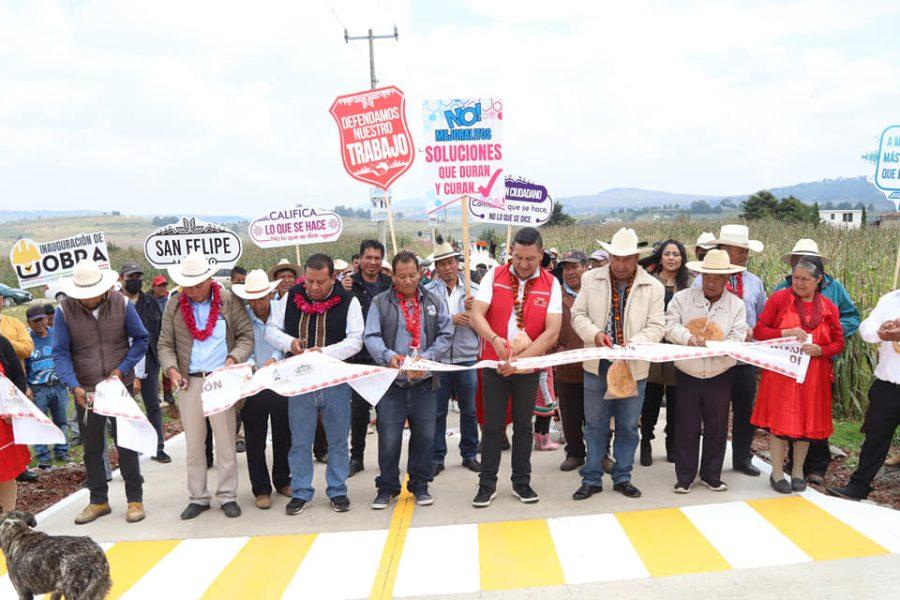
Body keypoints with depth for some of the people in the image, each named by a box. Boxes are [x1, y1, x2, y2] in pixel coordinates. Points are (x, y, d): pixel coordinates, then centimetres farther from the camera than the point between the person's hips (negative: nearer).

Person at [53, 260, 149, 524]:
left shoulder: (121, 304, -8)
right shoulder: (64, 310, -9)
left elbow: (142, 339, -1)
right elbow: (60, 353, -8)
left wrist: (121, 370, -12)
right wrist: (74, 386, -21)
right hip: (85, 390, 1)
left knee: (126, 443, 2)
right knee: (91, 447, 12)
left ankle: (135, 499, 14)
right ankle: (98, 500, 26)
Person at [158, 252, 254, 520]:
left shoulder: (229, 301, 0)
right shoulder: (174, 306, 5)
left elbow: (246, 336, 2)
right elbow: (165, 344, 9)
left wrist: (233, 359, -14)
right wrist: (171, 369, -7)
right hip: (189, 382, 2)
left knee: (225, 441, 3)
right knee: (193, 444, 9)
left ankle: (227, 496, 15)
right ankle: (198, 497, 21)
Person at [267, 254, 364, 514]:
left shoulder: (347, 301, -5)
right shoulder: (292, 298, 3)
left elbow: (355, 340, -11)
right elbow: (271, 329, 9)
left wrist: (326, 352, -26)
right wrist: (289, 342, -12)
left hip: (335, 381, -2)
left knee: (338, 440, 9)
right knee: (300, 441, 9)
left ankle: (337, 491, 23)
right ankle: (301, 493, 22)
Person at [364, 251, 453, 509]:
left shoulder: (434, 302, 9)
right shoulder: (380, 303, 4)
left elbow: (446, 335, 3)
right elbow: (371, 337, -3)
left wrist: (427, 357, -13)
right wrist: (388, 355, -22)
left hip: (424, 381, 2)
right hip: (391, 381, -2)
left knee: (424, 434, 8)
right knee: (389, 437, 0)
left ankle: (419, 484, 24)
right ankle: (387, 486, 17)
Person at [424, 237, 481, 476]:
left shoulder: (473, 290, 5)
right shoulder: (427, 291, -1)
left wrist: (471, 311, -17)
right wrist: (451, 320, -19)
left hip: (467, 358, 2)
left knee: (469, 409, 11)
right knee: (437, 411, 6)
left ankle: (470, 454, 25)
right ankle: (436, 457, 18)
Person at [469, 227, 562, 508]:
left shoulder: (551, 284, -3)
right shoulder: (494, 276, -2)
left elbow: (552, 332, -11)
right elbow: (476, 315, -12)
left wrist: (520, 359, -19)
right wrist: (495, 339, -31)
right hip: (494, 365, 0)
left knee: (523, 425, 12)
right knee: (493, 426, 4)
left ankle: (521, 482, 25)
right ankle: (487, 485, 15)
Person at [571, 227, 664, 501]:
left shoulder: (653, 286, -2)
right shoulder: (591, 279, 1)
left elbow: (656, 326, -4)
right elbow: (578, 314, 2)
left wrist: (634, 343, -22)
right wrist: (594, 334, -17)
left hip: (634, 366, 0)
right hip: (597, 364, 0)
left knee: (628, 426, 10)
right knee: (595, 424, 8)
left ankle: (622, 478, 24)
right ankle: (592, 479, 19)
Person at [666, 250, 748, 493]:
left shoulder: (736, 305, 1)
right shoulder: (682, 298, 0)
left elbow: (737, 339, -8)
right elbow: (670, 326, -7)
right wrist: (688, 337, -25)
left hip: (719, 376, 1)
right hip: (687, 375, -1)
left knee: (716, 428, 9)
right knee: (686, 427, 5)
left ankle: (711, 475, 25)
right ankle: (684, 477, 17)